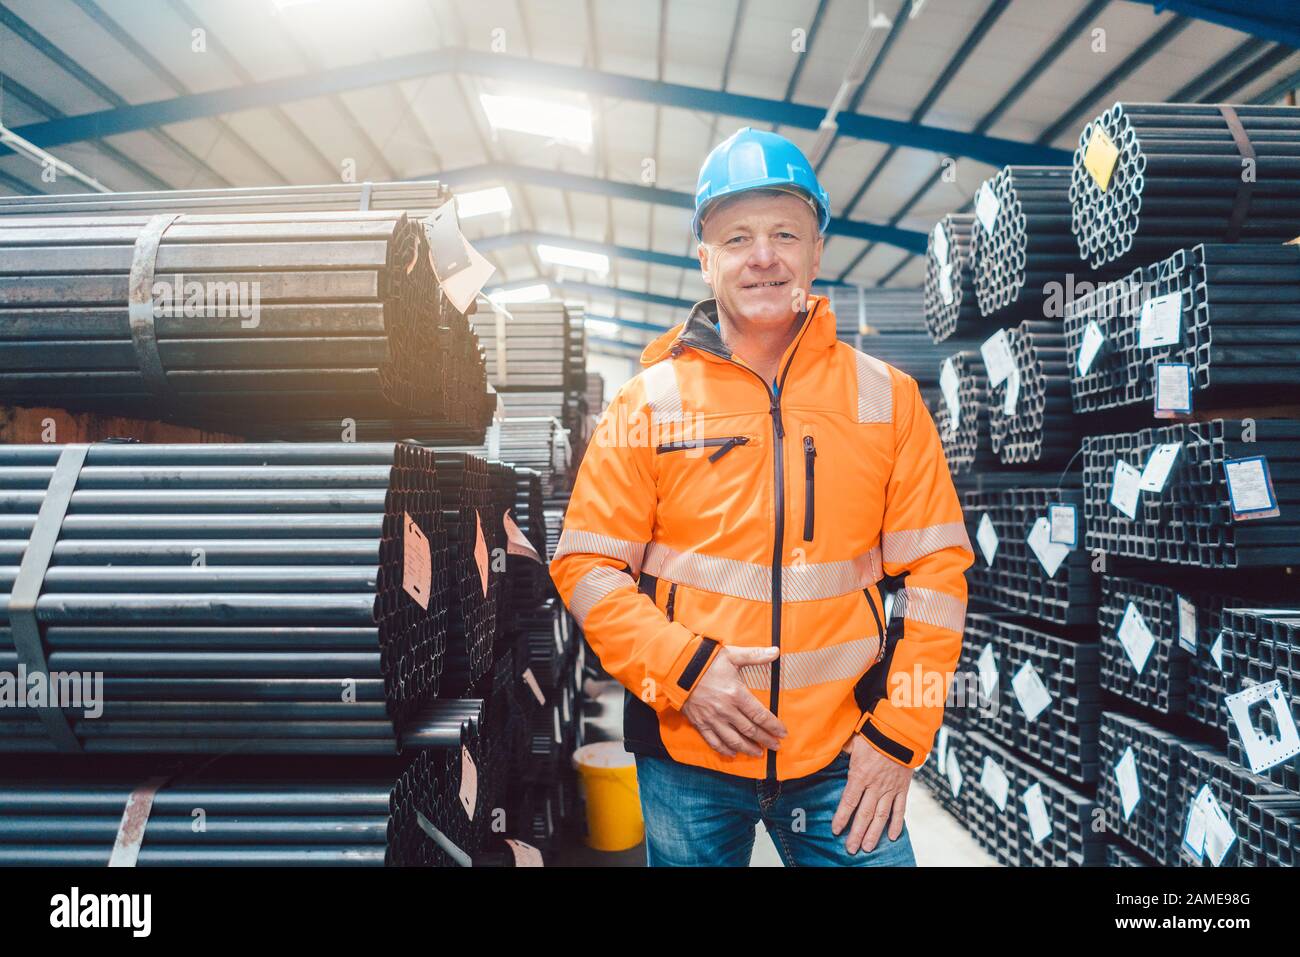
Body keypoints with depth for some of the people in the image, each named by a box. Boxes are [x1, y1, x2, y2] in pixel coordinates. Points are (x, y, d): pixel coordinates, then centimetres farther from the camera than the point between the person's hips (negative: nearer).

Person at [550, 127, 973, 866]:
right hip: (687, 755, 0)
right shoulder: (649, 400, -1)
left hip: (842, 757, 0)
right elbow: (588, 565, -1)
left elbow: (936, 567, 0)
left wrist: (898, 733, -4)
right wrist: (683, 668, -13)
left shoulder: (887, 396, 1)